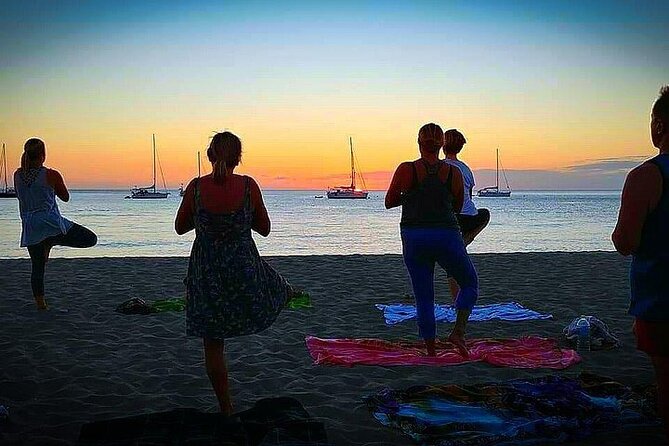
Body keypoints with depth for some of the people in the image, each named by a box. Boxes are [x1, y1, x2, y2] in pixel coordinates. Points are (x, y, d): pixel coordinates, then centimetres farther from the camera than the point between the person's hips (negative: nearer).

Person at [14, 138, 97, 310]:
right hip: (51, 223, -5)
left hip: (29, 226, 6)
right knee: (91, 239, 4)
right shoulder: (51, 175, -10)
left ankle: (40, 303, 17)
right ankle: (52, 241, -8)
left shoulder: (17, 175, 3)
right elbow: (65, 197, 5)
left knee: (37, 267, 17)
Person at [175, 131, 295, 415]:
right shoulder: (248, 186, -11)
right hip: (245, 270, -1)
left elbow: (180, 227, 3)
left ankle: (226, 410, 22)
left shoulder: (196, 187, -11)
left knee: (213, 346, 13)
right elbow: (264, 229, 0)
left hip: (207, 274, 1)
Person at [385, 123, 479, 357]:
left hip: (413, 239, 1)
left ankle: (430, 351, 14)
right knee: (470, 284, 21)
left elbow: (389, 202, 5)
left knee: (423, 298, 12)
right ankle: (458, 331, 3)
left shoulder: (406, 169, -5)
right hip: (446, 237, 0)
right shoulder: (453, 173, 0)